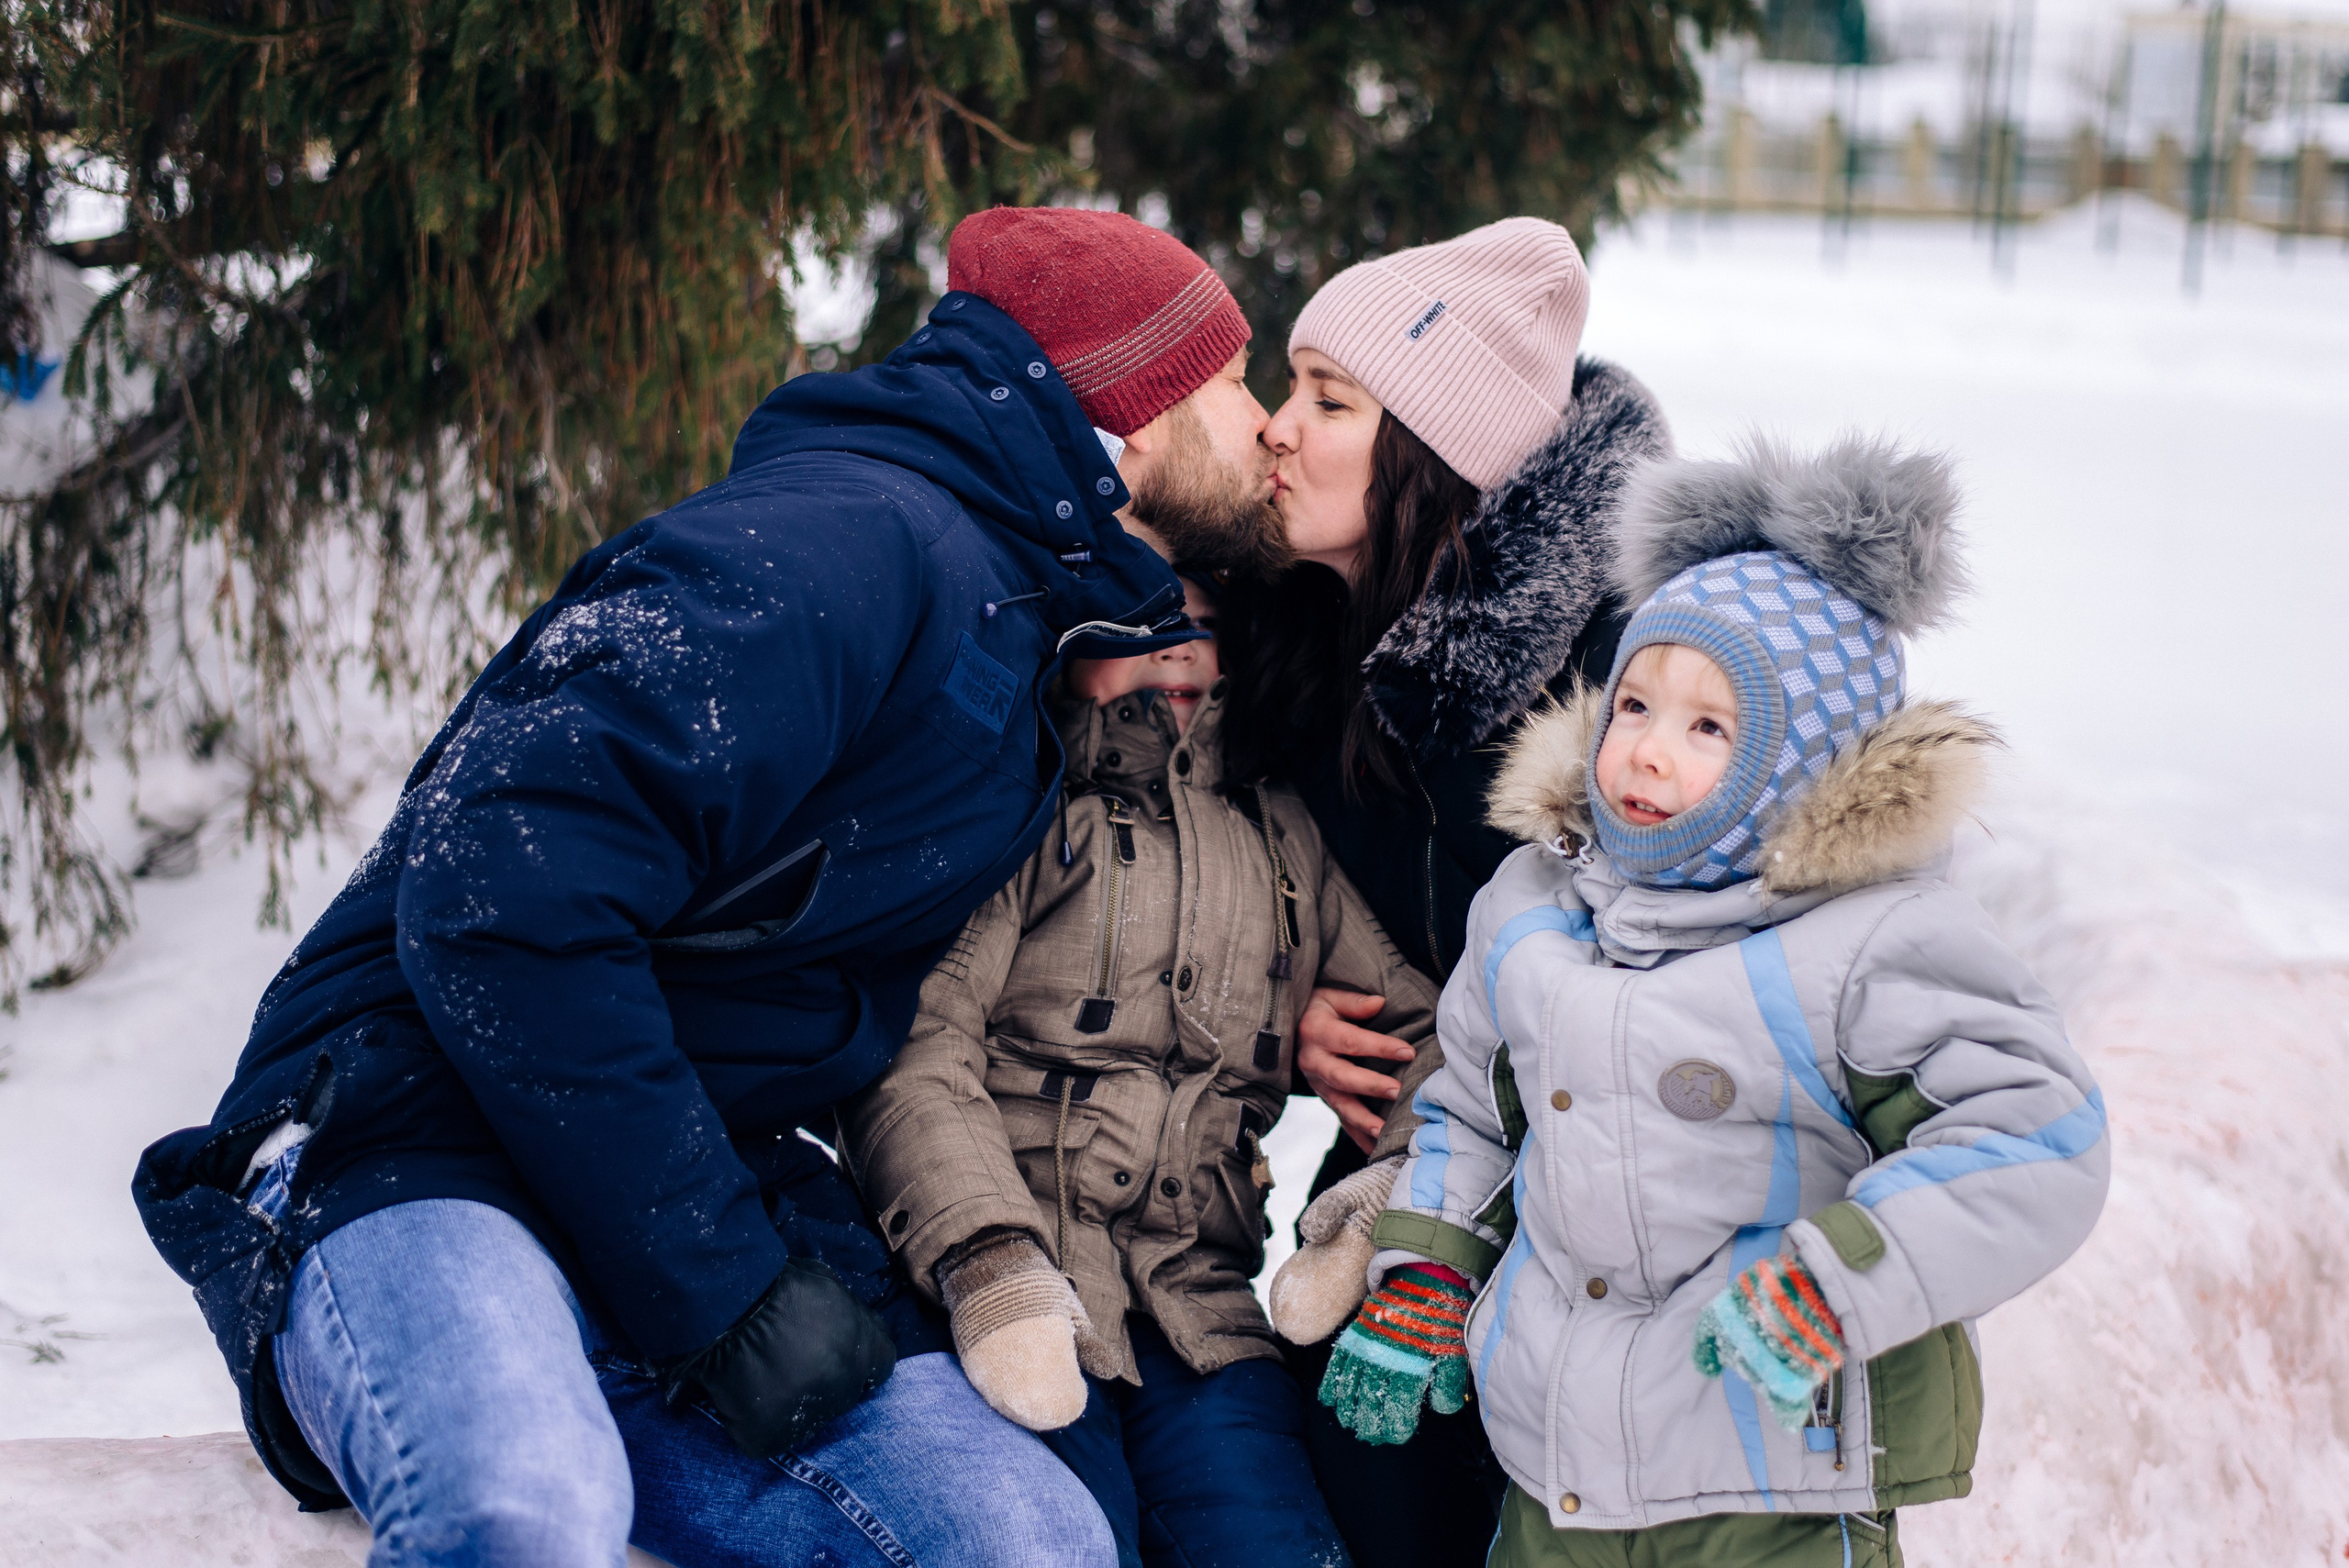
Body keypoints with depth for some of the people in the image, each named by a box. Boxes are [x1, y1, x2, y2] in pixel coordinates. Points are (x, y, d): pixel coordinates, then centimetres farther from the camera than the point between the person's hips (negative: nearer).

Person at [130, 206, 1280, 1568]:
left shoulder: (1016, 612, 17)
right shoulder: (847, 544, -15)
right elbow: (497, 900, -25)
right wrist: (725, 1287, -21)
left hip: (703, 1188, 8)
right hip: (423, 1141, -8)